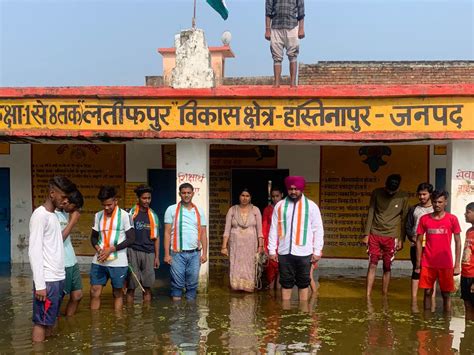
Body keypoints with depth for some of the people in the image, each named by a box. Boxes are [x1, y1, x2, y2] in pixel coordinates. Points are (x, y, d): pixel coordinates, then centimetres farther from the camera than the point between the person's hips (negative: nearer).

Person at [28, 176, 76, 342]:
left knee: (50, 321, 13)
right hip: (47, 280, -9)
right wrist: (39, 284, -20)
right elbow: (34, 251, -18)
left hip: (58, 278, 9)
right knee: (41, 322, -1)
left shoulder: (53, 215, 15)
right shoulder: (40, 215, -13)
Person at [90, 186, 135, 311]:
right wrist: (98, 248, -6)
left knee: (117, 293, 8)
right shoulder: (98, 216, 8)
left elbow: (131, 239, -7)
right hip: (98, 261, 4)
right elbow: (93, 237, 15)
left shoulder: (124, 215, -6)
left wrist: (111, 249, -14)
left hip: (118, 262, -4)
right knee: (94, 292, 4)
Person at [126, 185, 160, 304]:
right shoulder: (131, 213, -1)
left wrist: (157, 257, 10)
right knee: (131, 286, 1)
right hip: (133, 252, -3)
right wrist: (126, 253, -9)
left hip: (149, 253, 3)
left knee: (147, 287, 6)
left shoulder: (153, 215, 10)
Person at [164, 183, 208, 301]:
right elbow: (167, 233, 0)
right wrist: (167, 254, -6)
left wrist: (204, 253, 2)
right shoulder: (172, 210, 2)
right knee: (177, 283, 1)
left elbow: (203, 233, 10)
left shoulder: (199, 211, 10)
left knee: (193, 283, 7)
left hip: (195, 253, 3)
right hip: (178, 253, -2)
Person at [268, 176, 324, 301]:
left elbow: (318, 230, 0)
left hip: (304, 253, -1)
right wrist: (272, 250, 1)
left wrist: (317, 251, -5)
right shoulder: (279, 206, 5)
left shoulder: (311, 206, 1)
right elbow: (274, 229, 5)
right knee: (286, 283, 9)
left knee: (303, 283, 10)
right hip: (284, 252, 1)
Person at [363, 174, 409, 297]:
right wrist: (366, 234, -2)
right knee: (372, 265, 0)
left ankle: (384, 296, 14)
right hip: (374, 235, 0)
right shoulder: (376, 193, -3)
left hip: (391, 237, 0)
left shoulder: (403, 197, -5)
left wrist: (401, 239, 0)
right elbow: (370, 213, 0)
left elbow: (404, 219, 1)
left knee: (387, 267, 5)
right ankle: (368, 296, 4)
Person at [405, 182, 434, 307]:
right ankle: (414, 299, 6)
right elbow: (407, 227, 7)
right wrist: (413, 238, -10)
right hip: (416, 245, 1)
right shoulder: (413, 209, 9)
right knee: (416, 271, 3)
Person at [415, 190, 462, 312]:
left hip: (446, 264, -1)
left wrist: (457, 265, -3)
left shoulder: (452, 219, -1)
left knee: (446, 294, 6)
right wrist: (418, 264, 3)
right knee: (427, 292, 8)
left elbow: (458, 242, 1)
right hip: (427, 264, 1)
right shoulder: (424, 219, 3)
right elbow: (419, 241, 6)